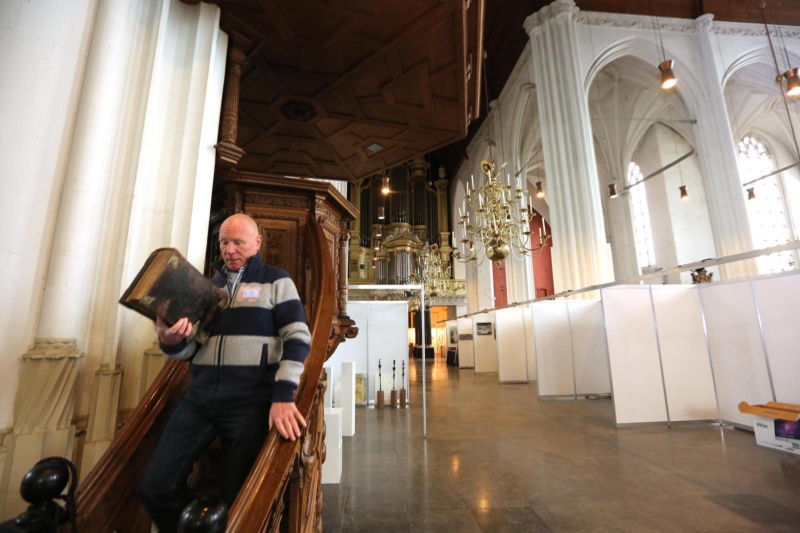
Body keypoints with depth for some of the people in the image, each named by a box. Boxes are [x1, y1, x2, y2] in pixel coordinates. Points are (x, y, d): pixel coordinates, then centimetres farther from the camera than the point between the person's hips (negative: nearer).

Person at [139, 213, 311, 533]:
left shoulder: (276, 281, 0)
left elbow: (298, 337, -9)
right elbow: (189, 349, 14)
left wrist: (283, 395, -20)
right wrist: (170, 340, -10)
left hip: (250, 401, -4)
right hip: (200, 398, 5)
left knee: (236, 502, 7)